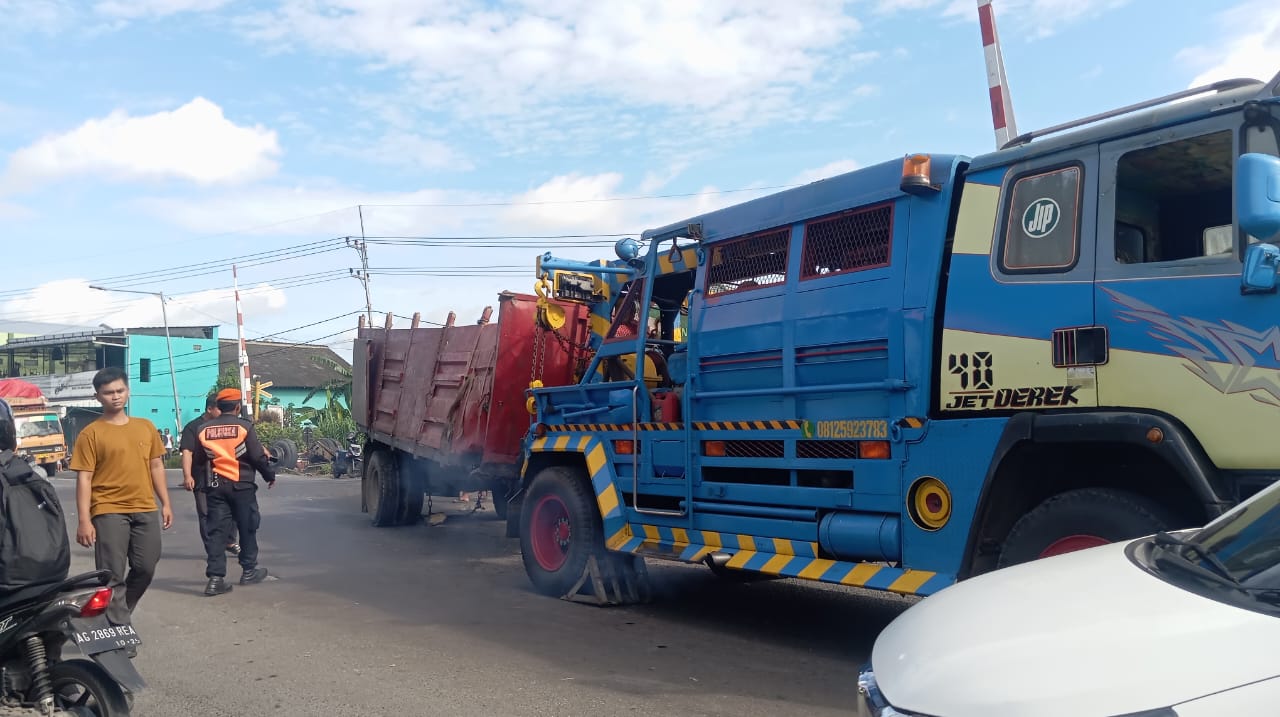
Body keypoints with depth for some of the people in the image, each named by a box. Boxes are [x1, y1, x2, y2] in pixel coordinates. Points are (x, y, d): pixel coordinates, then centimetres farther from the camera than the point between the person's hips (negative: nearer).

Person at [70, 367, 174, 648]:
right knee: (112, 576, -2)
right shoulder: (90, 433, -3)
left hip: (146, 510, 5)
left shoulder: (145, 427, 10)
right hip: (109, 512, -4)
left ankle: (119, 615, 33)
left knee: (145, 569, 10)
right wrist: (84, 520, -12)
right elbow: (84, 478, -6)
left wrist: (165, 503, 11)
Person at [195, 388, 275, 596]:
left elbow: (199, 460, 9)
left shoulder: (203, 429, 3)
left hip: (214, 486, 3)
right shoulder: (244, 426, -8)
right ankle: (248, 570, 20)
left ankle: (216, 577, -3)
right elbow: (258, 457, -8)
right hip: (242, 485, -3)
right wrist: (270, 476, 5)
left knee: (217, 531, 4)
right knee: (247, 528, 12)